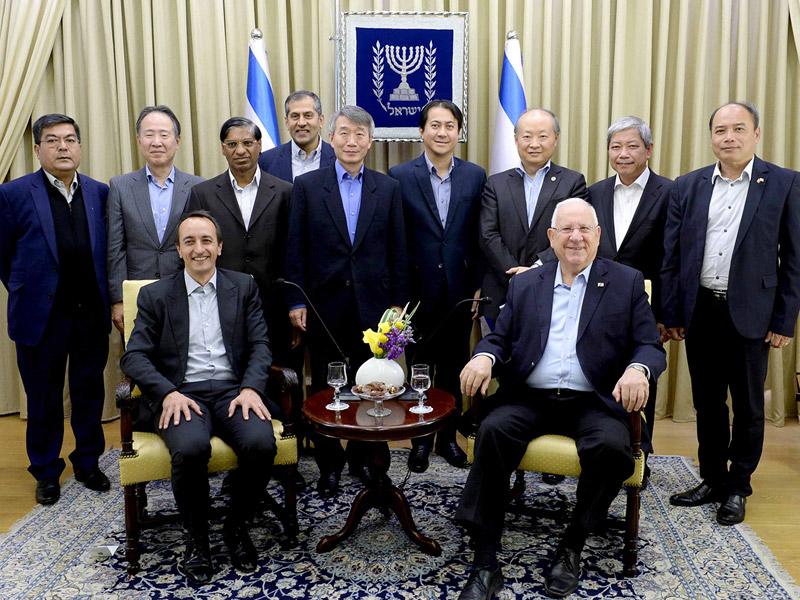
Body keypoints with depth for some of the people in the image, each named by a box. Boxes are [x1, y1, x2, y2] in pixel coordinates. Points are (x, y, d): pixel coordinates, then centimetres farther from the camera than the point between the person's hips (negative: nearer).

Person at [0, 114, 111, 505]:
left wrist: (105, 300, 5)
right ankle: (46, 472, 28)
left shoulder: (100, 193, 4)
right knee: (43, 400, 11)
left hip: (91, 315, 3)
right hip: (42, 318, -2)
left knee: (90, 394, 13)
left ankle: (87, 463, 31)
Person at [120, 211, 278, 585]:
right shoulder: (155, 295, 10)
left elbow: (260, 345, 7)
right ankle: (196, 537, -4)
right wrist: (168, 393, -15)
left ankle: (235, 527, 0)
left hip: (233, 389, 1)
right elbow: (134, 356, 3)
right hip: (182, 395, -1)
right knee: (190, 449, -33)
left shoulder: (244, 287, 13)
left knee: (261, 443, -29)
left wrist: (250, 388, -13)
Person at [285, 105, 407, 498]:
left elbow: (397, 251, 6)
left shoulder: (388, 189, 6)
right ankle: (329, 465, 24)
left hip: (372, 304, 1)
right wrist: (296, 302, -4)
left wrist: (398, 302, 2)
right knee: (324, 390, 9)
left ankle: (362, 457, 28)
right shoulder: (307, 186, 2)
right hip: (325, 304, -1)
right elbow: (295, 249, 1)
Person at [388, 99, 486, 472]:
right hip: (418, 291, -2)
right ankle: (420, 440, 26)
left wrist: (478, 287, 0)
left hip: (459, 292, 2)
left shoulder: (475, 176, 3)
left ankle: (448, 437, 29)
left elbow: (480, 238, 4)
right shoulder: (400, 176, -3)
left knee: (453, 370, 13)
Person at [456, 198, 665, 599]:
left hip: (593, 401, -1)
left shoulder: (627, 283, 10)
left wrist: (637, 369, -20)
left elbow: (651, 346, 4)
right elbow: (500, 337, 14)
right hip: (529, 399, 1)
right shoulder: (524, 284, 17)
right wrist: (484, 356, -11)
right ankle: (485, 564, -20)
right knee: (492, 431, -28)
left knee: (612, 446, -32)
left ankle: (572, 547, -6)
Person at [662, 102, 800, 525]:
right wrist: (671, 314, 1)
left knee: (748, 406, 10)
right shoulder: (687, 186, 5)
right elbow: (671, 257, 5)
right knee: (707, 403, 13)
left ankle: (737, 488, 26)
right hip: (700, 312, 3)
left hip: (750, 314, -2)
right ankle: (712, 481, 28)